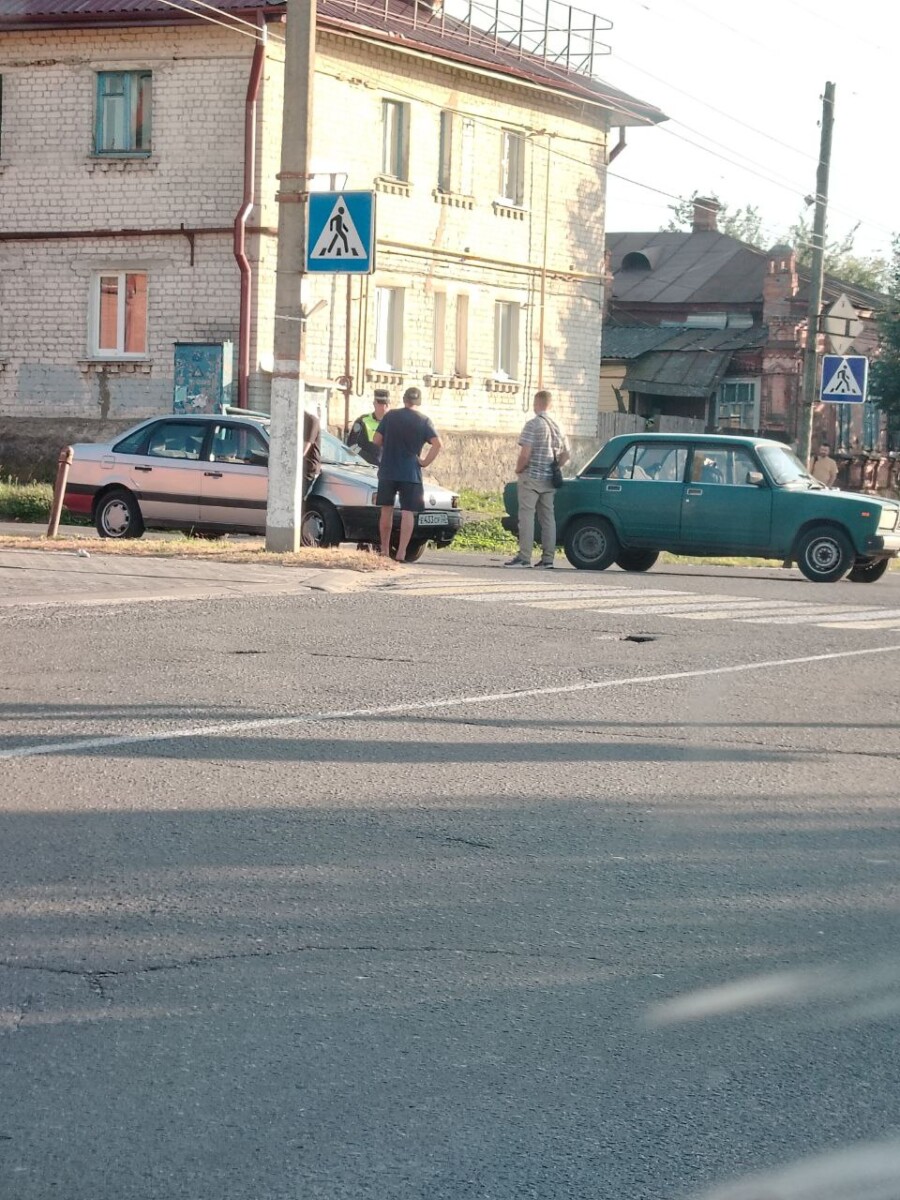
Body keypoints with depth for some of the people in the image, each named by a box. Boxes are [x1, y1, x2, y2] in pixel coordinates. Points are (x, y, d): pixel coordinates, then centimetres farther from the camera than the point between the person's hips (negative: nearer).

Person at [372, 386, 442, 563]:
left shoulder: (390, 416, 1)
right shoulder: (423, 421, -2)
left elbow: (376, 440, 1)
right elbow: (437, 444, -13)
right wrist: (425, 462, -4)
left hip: (388, 471, 2)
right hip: (411, 473, -2)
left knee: (386, 510, 12)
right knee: (408, 513, 0)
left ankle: (385, 550, 17)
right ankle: (401, 553, -9)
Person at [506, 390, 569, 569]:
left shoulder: (533, 425, -12)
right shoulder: (557, 427, 12)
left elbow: (525, 454, -19)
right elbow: (565, 455, 16)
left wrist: (518, 470, -3)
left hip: (531, 477, -7)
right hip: (549, 480, 7)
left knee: (527, 515, -5)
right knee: (548, 517, 8)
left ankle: (524, 557, -7)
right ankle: (548, 558, 8)